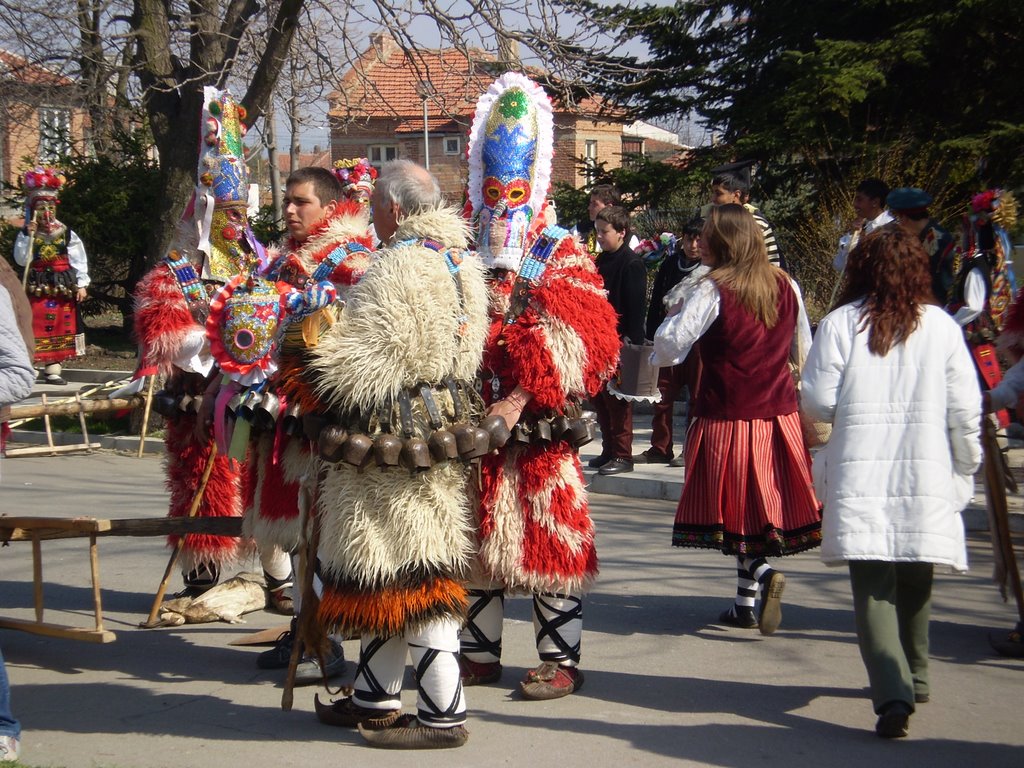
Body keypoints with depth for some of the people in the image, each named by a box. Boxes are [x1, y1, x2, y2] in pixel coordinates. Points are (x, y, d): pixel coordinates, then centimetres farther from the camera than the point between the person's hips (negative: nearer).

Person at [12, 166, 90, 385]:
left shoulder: (66, 234, 2)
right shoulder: (26, 233, 2)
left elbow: (79, 260, 3)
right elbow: (21, 260, -8)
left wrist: (81, 285, -2)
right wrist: (28, 236, -16)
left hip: (62, 289, 1)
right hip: (37, 289, -1)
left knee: (58, 328, 4)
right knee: (36, 328, -5)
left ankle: (53, 369, 11)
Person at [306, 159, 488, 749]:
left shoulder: (399, 267, -18)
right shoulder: (461, 262, 11)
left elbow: (369, 363, -20)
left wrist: (320, 352, -1)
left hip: (395, 437, -10)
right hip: (440, 424, 10)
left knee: (410, 575, -3)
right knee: (386, 573, 18)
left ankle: (444, 715, 2)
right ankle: (376, 699, 28)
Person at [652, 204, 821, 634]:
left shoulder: (713, 291, -13)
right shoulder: (786, 287, 4)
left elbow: (668, 348, -14)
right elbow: (804, 352, 16)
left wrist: (676, 315, 4)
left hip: (727, 420, -5)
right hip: (780, 418, 5)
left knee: (736, 513, 6)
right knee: (761, 510, 14)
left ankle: (762, 573, -18)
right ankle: (746, 604, 19)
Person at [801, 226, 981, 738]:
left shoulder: (840, 324, -2)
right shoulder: (941, 326, 2)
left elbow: (818, 402, -3)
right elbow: (965, 410, 2)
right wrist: (965, 469, 15)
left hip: (860, 476, -2)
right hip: (926, 475, 2)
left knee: (872, 585, -2)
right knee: (914, 581, 19)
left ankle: (892, 692, -19)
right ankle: (914, 677, 35)